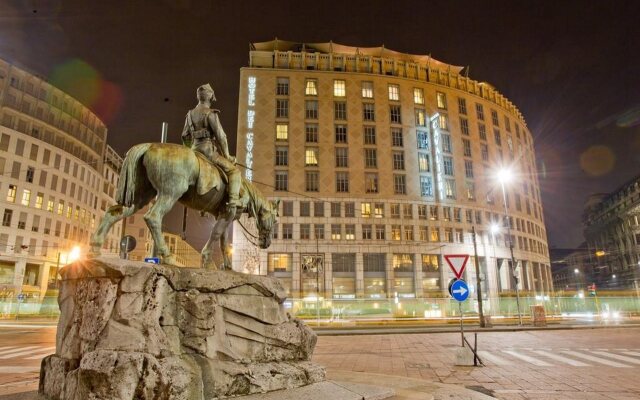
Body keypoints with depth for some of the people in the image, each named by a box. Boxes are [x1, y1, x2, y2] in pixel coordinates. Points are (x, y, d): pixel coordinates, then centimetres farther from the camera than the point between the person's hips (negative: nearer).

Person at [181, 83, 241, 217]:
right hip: (209, 149, -7)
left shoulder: (190, 114, 12)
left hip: (195, 150, 7)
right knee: (233, 171, -5)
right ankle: (233, 202, -22)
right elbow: (220, 136, -14)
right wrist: (226, 155, -4)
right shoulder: (211, 113, -10)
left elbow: (185, 136, 17)